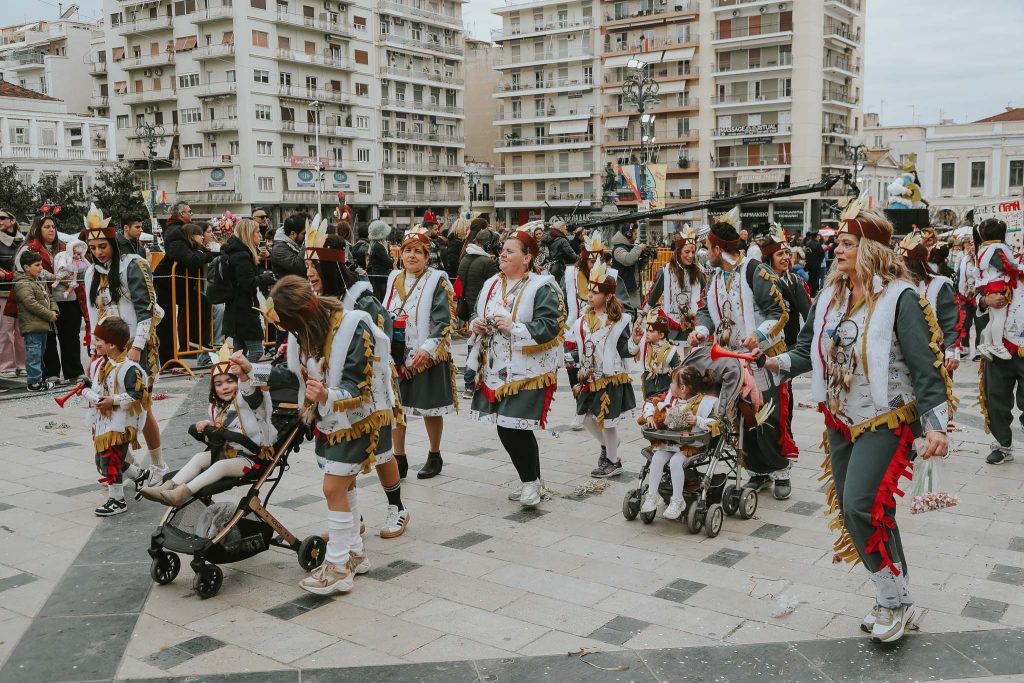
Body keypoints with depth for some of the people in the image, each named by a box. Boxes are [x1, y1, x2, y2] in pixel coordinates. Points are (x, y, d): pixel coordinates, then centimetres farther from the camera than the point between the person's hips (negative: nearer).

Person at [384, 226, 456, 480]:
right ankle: (399, 459, 16)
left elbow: (443, 321, -11)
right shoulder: (394, 279, 10)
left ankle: (434, 456, 24)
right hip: (397, 356, 5)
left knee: (430, 408, 6)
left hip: (426, 356, -4)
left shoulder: (437, 281, -5)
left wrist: (427, 348, -21)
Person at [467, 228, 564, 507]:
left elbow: (551, 326, -18)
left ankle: (531, 482, 13)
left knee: (518, 427, -8)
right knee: (504, 428, 10)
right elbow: (476, 315, 22)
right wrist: (476, 324, -1)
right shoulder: (492, 284, 12)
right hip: (496, 370, 7)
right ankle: (531, 482, 27)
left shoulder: (541, 287, -10)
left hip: (526, 371, -7)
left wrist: (514, 328, -23)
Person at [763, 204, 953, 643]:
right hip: (840, 421, 7)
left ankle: (893, 598, 5)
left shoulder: (898, 298, -14)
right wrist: (772, 362, -10)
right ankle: (890, 598, 28)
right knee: (852, 511, 11)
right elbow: (807, 352, 9)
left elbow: (926, 365, -15)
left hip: (884, 421, -7)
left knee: (861, 506, -17)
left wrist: (935, 425, -21)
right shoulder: (830, 297, 6)